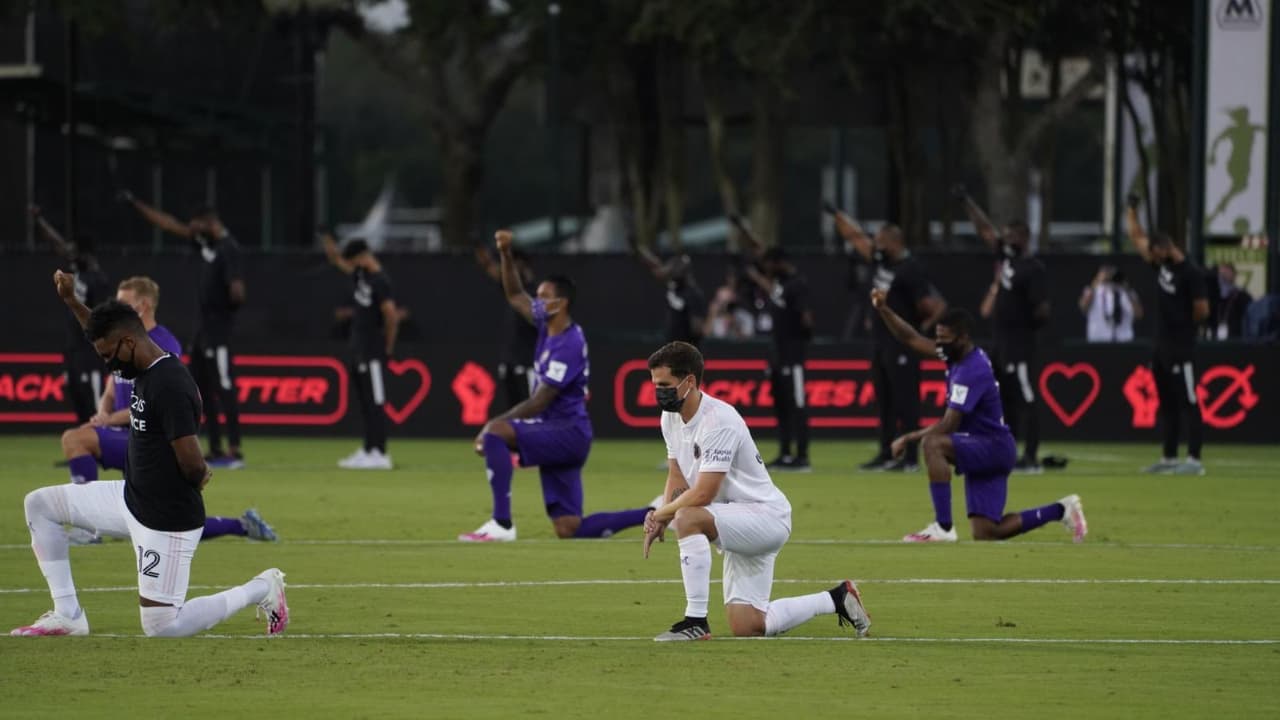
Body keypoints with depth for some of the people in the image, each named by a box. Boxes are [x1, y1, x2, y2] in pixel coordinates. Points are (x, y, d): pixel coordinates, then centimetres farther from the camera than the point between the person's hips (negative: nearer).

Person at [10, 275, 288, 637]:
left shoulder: (170, 386, -27)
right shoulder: (147, 367, 2)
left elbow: (193, 465, -28)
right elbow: (105, 335, 26)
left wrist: (198, 479, -7)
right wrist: (71, 301, 20)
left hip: (167, 521, -10)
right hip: (131, 498, 10)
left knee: (160, 627, -2)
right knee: (38, 505, 11)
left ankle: (261, 589, 15)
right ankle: (67, 615, 12)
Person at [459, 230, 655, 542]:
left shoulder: (568, 345, -17)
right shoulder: (548, 326, 10)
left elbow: (540, 402, -20)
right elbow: (515, 296, 24)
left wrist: (494, 424, -17)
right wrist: (506, 255, 10)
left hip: (568, 433, -9)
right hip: (557, 436, 9)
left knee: (496, 433, -26)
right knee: (569, 529, 3)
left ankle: (501, 524, -27)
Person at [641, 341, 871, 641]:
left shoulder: (718, 420, -24)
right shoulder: (671, 417, 4)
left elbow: (704, 494, -27)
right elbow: (677, 479, 13)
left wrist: (660, 514, -13)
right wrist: (660, 521, -6)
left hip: (767, 515, -9)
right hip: (739, 525, 9)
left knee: (688, 518, -34)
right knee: (746, 627, 3)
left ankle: (696, 621, -27)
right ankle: (836, 599, 21)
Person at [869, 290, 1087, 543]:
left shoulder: (972, 371, -22)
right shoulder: (958, 355, 4)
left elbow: (948, 426, -24)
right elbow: (911, 339, 11)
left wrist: (908, 438, -15)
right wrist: (883, 310, -1)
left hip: (993, 448, -10)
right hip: (983, 450, 10)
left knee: (932, 444, -32)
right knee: (985, 534, 7)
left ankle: (943, 527, -29)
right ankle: (1061, 510, 20)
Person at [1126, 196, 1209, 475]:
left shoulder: (1191, 274, -14)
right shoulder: (1161, 265, 10)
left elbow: (1202, 311, -14)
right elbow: (1137, 238, 19)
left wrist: (1184, 327, 0)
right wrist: (1131, 209, 14)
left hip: (1181, 350, -9)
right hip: (1162, 347, 9)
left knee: (1189, 404, -8)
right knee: (1167, 404, 13)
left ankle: (1194, 460, -10)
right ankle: (1169, 458, 20)